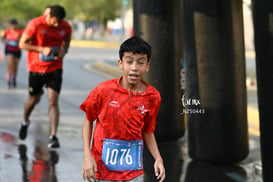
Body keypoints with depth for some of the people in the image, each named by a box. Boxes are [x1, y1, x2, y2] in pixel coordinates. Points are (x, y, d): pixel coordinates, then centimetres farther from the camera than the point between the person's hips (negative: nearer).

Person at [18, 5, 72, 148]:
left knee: (53, 101, -10)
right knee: (34, 99, 14)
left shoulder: (66, 27, -6)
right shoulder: (35, 24, -15)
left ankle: (53, 136, -10)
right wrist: (41, 49, -23)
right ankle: (25, 122, 45)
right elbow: (22, 44, -10)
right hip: (36, 68, -1)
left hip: (55, 68, 1)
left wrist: (63, 51, -9)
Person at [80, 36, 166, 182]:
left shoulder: (152, 97, -3)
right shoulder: (104, 90, -9)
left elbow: (147, 132, 9)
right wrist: (87, 155, -6)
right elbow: (88, 120, 3)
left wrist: (158, 158, -3)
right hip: (103, 167, -1)